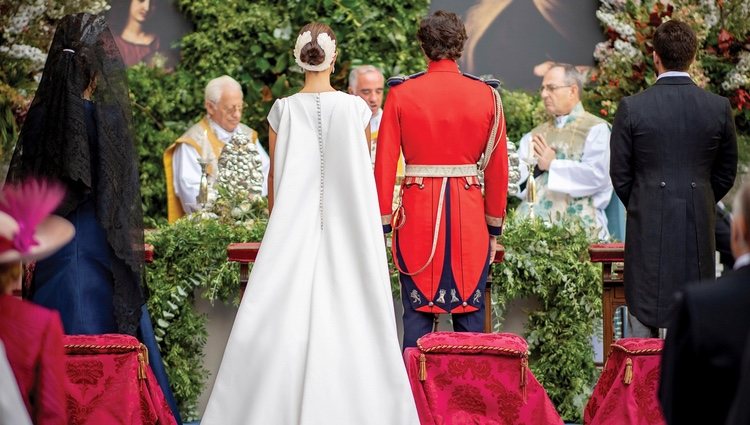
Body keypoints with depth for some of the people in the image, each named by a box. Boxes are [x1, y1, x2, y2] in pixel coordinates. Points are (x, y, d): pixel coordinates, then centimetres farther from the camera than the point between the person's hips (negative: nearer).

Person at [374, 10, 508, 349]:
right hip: (470, 216, 1)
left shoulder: (401, 95, -2)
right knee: (469, 315, 6)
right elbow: (498, 169, 3)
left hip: (418, 212, -1)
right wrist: (494, 228, 11)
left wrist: (382, 224, 4)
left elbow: (385, 165, -2)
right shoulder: (487, 96, 0)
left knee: (417, 314, 3)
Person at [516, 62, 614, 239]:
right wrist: (535, 167, -6)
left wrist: (552, 165, 0)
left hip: (578, 222, -4)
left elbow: (597, 174, -9)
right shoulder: (535, 135, 24)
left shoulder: (595, 129, 5)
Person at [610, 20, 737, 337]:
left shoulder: (631, 108, -8)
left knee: (643, 317, 6)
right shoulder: (719, 108, -2)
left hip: (647, 226, -1)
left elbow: (620, 174, -1)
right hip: (698, 227, 2)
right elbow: (726, 174, 7)